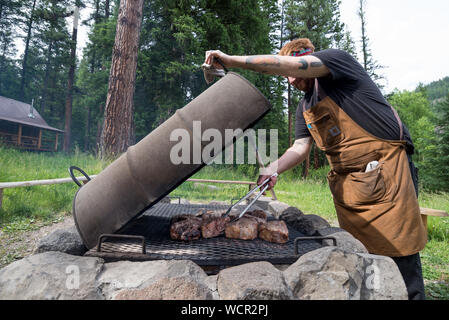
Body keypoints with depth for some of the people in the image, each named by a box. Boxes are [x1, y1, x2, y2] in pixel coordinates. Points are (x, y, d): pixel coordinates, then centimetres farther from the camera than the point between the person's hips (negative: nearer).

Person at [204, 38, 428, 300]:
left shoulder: (338, 59, -1)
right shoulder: (305, 108, 18)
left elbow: (288, 64, -17)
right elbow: (301, 148, 9)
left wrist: (232, 60, -17)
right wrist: (273, 170, -9)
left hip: (386, 170, -6)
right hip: (346, 184, 7)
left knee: (399, 250, -3)